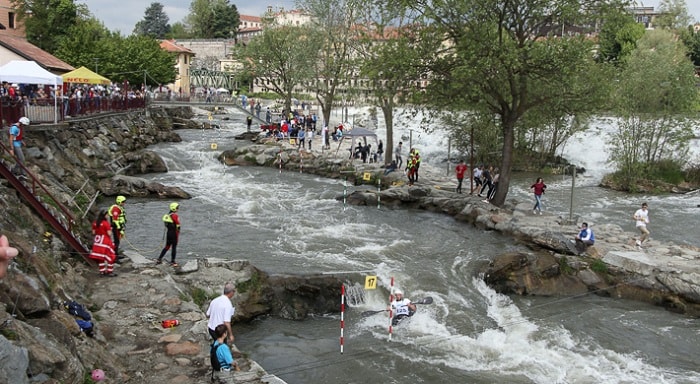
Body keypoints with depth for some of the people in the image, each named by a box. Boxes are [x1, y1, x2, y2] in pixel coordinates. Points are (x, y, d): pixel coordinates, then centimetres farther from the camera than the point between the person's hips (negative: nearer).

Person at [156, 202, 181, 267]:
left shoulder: (167, 215, 8)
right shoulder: (175, 216, -17)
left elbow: (166, 224, 13)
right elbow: (178, 225, -18)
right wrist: (178, 235, -10)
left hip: (168, 233, 8)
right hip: (174, 233, -8)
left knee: (167, 246, 17)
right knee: (174, 248, 2)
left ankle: (159, 259, 19)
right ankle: (172, 262, 8)